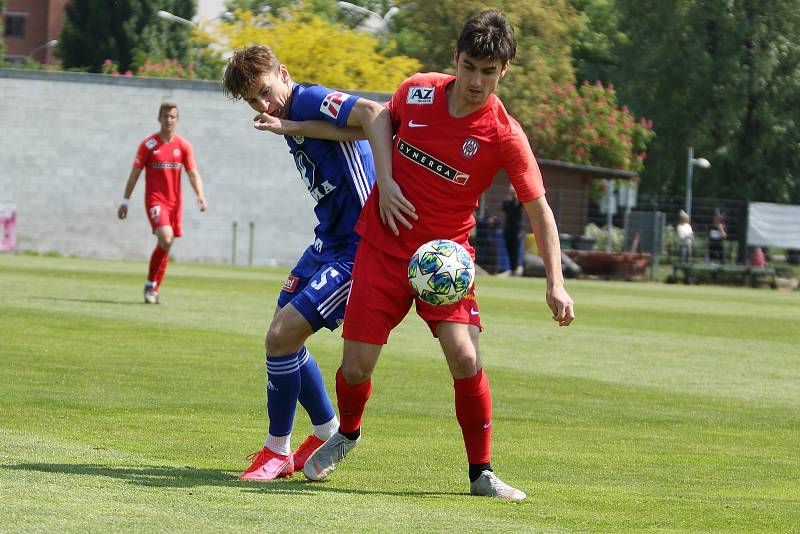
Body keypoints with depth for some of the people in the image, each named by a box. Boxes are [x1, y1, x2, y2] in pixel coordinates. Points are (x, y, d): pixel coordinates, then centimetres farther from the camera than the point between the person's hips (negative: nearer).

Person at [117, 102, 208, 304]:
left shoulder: (184, 146, 6)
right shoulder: (148, 144, -2)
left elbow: (193, 173, 2)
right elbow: (135, 173, 2)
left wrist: (200, 195, -15)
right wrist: (125, 201, 0)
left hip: (175, 201, 4)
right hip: (155, 199, -4)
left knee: (166, 246, 6)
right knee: (165, 239, -22)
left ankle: (153, 290, 18)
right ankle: (150, 285, -8)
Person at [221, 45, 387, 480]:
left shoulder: (310, 101, -17)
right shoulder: (289, 117, 12)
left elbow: (375, 115, -31)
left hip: (358, 246, -11)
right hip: (328, 240, 11)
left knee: (282, 336, -13)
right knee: (283, 335, 17)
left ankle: (278, 450, 3)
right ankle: (327, 432, 33)